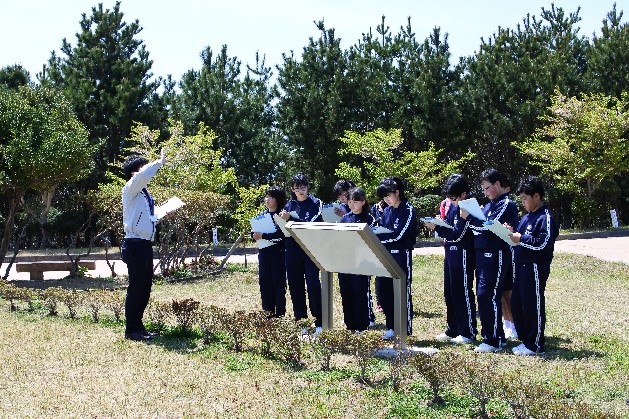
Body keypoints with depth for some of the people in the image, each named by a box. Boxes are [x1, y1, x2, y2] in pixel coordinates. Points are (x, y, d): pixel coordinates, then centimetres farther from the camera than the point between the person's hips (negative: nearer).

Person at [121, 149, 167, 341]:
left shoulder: (145, 193, 17)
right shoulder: (130, 189, -8)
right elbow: (142, 175, -30)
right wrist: (160, 162, -21)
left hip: (146, 244, 9)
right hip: (135, 245, -9)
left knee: (145, 287, 13)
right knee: (136, 288, -5)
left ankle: (138, 327, 22)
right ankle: (131, 330, 2)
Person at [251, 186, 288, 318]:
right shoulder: (263, 214, 13)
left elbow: (280, 234, -18)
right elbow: (254, 230, 12)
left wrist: (263, 236, -25)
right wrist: (254, 235, -11)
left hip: (278, 251, -6)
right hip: (264, 252, 6)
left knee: (278, 282, -2)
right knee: (264, 281, 6)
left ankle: (280, 312, 4)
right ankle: (268, 311, 15)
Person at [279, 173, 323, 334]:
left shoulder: (315, 203, 0)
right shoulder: (289, 205, 12)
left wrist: (291, 219, -20)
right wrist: (282, 220, -8)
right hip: (293, 249, 4)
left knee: (313, 284, -9)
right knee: (295, 285, 4)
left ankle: (319, 323, -3)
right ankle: (300, 322, 12)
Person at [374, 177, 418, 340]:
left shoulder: (408, 210, -10)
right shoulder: (387, 211, 12)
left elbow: (398, 235, -19)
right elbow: (382, 231, 14)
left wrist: (375, 237, -21)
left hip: (401, 256, -7)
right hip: (385, 255, 7)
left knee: (403, 293, 0)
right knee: (385, 293, 8)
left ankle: (406, 331, 7)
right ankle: (391, 327, 20)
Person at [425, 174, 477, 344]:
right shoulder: (453, 206, 10)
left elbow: (458, 235, -21)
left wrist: (437, 228, -21)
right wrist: (436, 225, -2)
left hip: (463, 255, -9)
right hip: (450, 253, 9)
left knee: (463, 293, -2)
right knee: (449, 292, 14)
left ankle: (468, 333, 6)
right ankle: (452, 330, 24)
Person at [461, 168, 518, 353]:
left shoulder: (507, 204, -10)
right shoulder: (490, 204, 18)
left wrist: (469, 217, -15)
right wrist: (474, 215, 0)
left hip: (496, 256, -9)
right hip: (483, 254, 9)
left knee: (488, 296, -10)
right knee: (484, 296, 10)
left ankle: (493, 340, -5)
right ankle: (497, 336, 18)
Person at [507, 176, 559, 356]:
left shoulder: (545, 217, -13)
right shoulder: (527, 216, 16)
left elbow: (544, 243, -21)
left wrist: (521, 238, -19)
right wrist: (513, 233, 3)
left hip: (535, 268, -10)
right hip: (522, 266, 10)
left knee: (533, 306, -2)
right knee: (516, 305, 13)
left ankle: (535, 345, 8)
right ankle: (525, 340, 24)